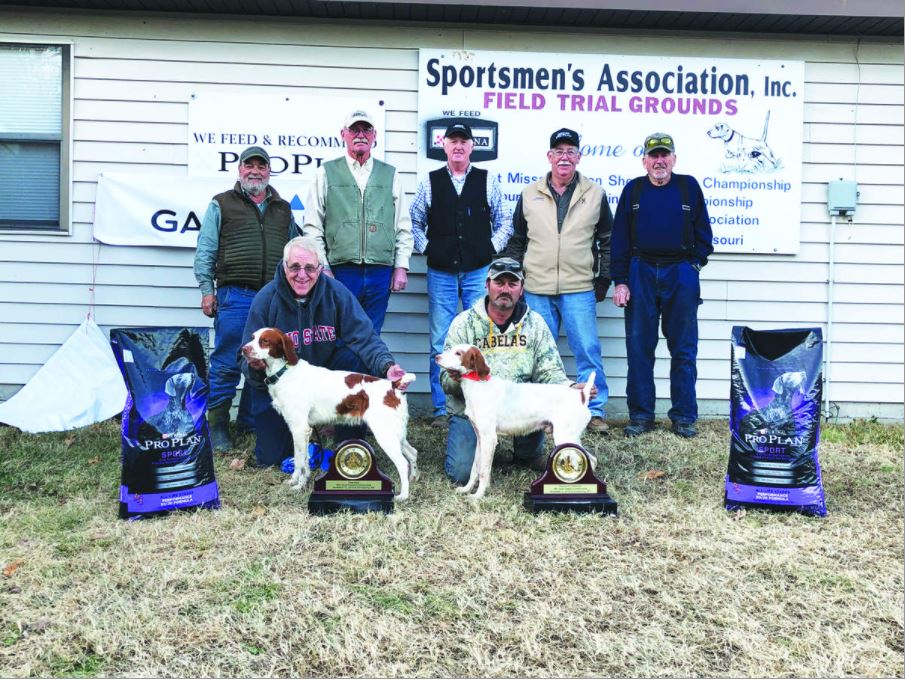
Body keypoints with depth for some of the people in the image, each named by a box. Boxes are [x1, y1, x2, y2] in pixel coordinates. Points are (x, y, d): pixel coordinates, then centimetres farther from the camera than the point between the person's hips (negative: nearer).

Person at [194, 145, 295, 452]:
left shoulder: (283, 209, 18)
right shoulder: (221, 205, 8)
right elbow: (205, 251, 5)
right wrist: (207, 290, -3)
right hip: (235, 295, -3)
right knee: (226, 363, -4)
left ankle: (252, 421, 17)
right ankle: (217, 424, 4)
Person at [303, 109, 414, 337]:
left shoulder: (390, 174, 14)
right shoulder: (326, 173, 8)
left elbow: (403, 227, 13)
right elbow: (312, 227, 5)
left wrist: (401, 266, 5)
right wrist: (322, 267, -3)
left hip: (380, 273, 2)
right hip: (340, 271, -2)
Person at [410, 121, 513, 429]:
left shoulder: (487, 181, 6)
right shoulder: (430, 182, 6)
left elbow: (504, 222, 13)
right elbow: (414, 222, 13)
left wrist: (492, 248, 2)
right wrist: (425, 248, 2)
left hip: (479, 271, 0)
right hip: (441, 273, 0)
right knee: (440, 343, 2)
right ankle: (441, 409, 10)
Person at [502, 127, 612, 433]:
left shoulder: (595, 194, 7)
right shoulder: (529, 194, 10)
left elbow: (607, 240, 12)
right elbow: (517, 241, 14)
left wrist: (603, 278, 7)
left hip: (579, 289, -1)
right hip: (536, 289, 2)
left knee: (588, 350, -2)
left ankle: (595, 411, 8)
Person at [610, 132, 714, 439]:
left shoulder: (689, 186, 6)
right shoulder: (633, 190, 8)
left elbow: (703, 233, 9)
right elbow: (620, 239, 5)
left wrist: (694, 264, -2)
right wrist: (620, 281, -1)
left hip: (681, 274, -1)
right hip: (640, 273, 1)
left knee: (683, 349, 3)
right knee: (639, 347, 3)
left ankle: (684, 416, 12)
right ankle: (640, 415, 12)